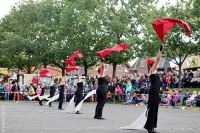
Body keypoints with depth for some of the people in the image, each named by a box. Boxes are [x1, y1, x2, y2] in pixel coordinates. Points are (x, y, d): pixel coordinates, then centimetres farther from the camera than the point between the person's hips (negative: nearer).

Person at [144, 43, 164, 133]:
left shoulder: (154, 71, 17)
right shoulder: (152, 70, -8)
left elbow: (158, 60, 21)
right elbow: (157, 60, -14)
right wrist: (160, 50, -15)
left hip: (155, 91, 10)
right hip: (153, 91, -10)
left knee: (154, 108, 13)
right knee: (152, 108, -8)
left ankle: (149, 126, 21)